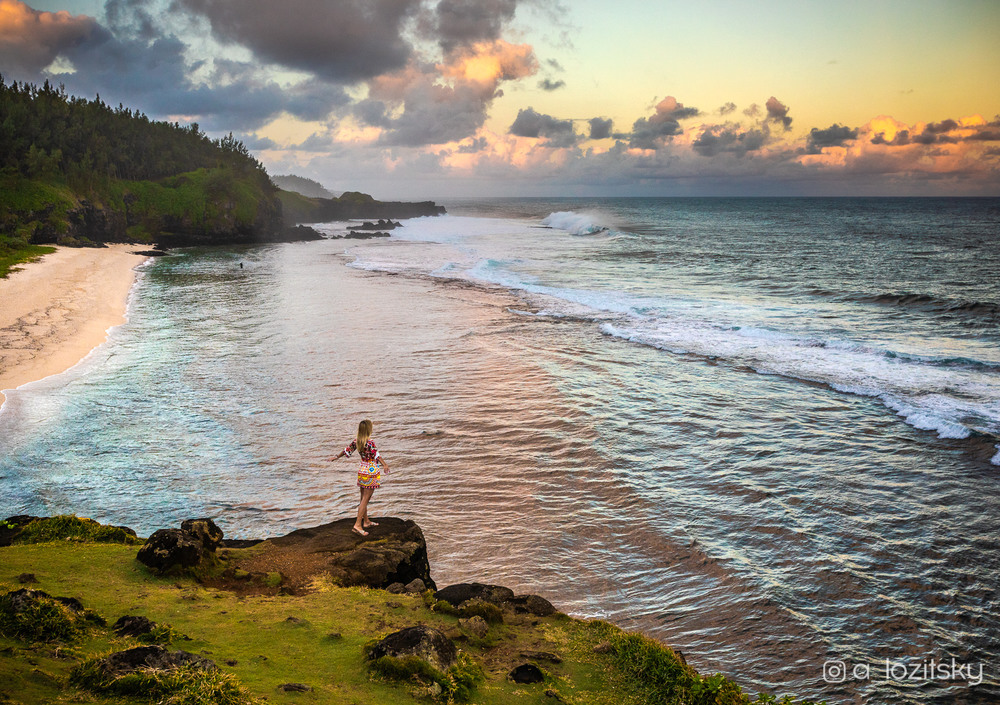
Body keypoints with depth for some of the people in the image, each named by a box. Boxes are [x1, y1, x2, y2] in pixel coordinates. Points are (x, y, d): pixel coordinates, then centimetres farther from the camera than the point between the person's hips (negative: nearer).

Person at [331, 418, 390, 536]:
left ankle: (366, 521, 30)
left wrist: (337, 457, 31)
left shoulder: (356, 441, 2)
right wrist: (385, 465, -39)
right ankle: (358, 524, -8)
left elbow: (347, 450, 14)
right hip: (371, 471, -7)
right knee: (365, 499, -5)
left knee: (363, 498, 17)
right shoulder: (370, 442, -19)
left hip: (362, 470, 7)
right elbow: (376, 455, -30)